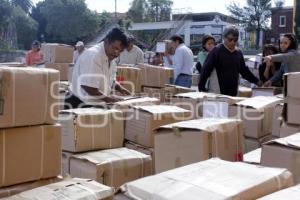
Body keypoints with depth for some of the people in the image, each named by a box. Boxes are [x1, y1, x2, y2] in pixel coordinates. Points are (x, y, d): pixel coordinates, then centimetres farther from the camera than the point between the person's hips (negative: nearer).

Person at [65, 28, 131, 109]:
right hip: (81, 104, -8)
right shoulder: (92, 55, -21)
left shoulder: (111, 58, 7)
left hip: (97, 104, 8)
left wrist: (119, 88, 2)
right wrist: (107, 98, -17)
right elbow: (88, 86, -27)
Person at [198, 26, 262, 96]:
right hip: (216, 94, -5)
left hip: (233, 94, 5)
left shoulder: (238, 53, 10)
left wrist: (257, 82, 19)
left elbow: (244, 70, 22)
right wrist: (201, 88, -13)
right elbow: (206, 70, -9)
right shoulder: (217, 51, -7)